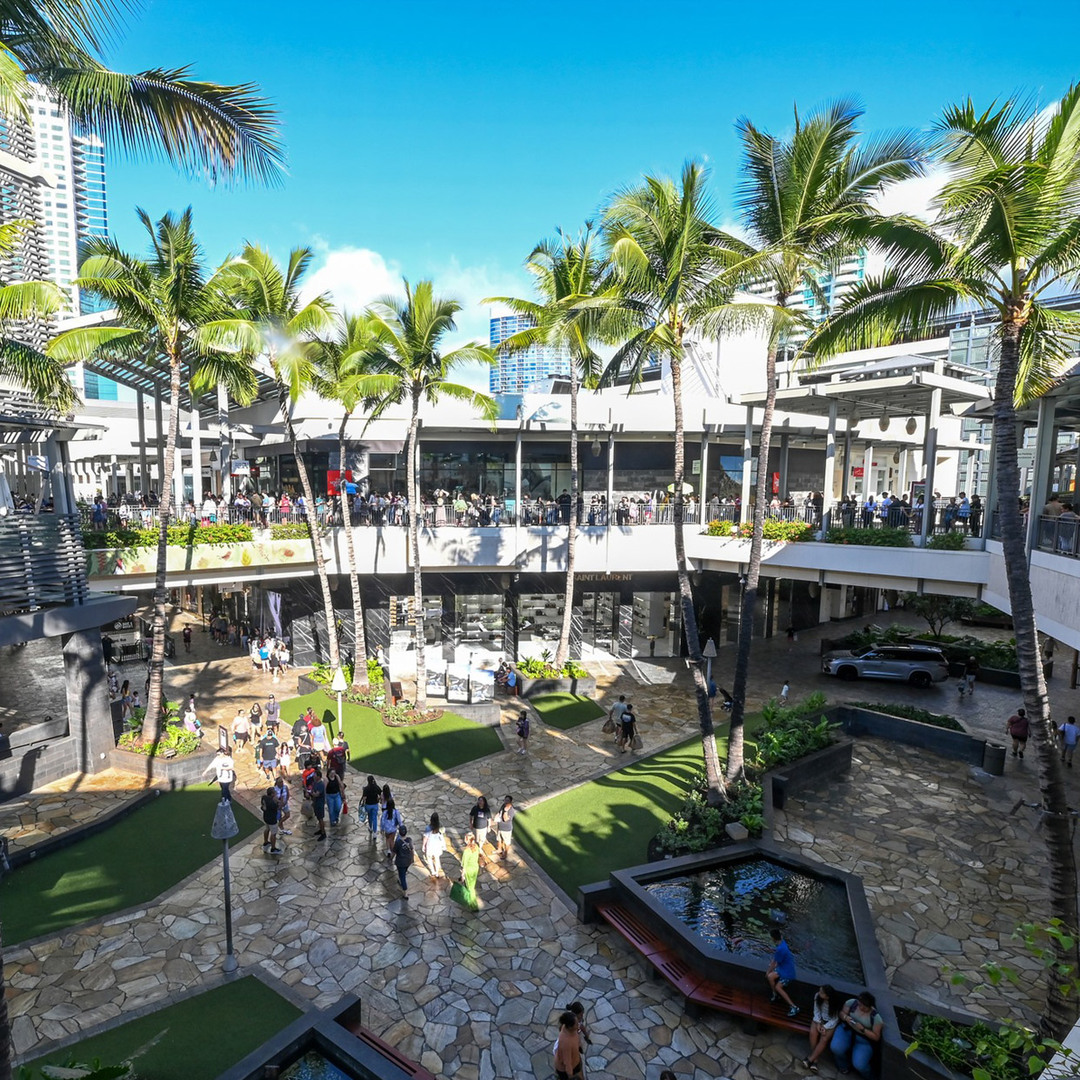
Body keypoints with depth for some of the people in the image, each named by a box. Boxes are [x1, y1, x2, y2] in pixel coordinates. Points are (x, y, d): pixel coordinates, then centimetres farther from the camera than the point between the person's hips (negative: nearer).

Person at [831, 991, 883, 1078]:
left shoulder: (876, 1017, -14)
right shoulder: (851, 1002, -8)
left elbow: (876, 1037, -9)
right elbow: (841, 1012, 2)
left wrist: (862, 1029, -23)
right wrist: (846, 1017, -21)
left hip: (863, 1039, -2)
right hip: (846, 1030, 2)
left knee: (859, 1065, -20)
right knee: (836, 1048, -23)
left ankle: (869, 1076, 18)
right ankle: (844, 1066, 11)